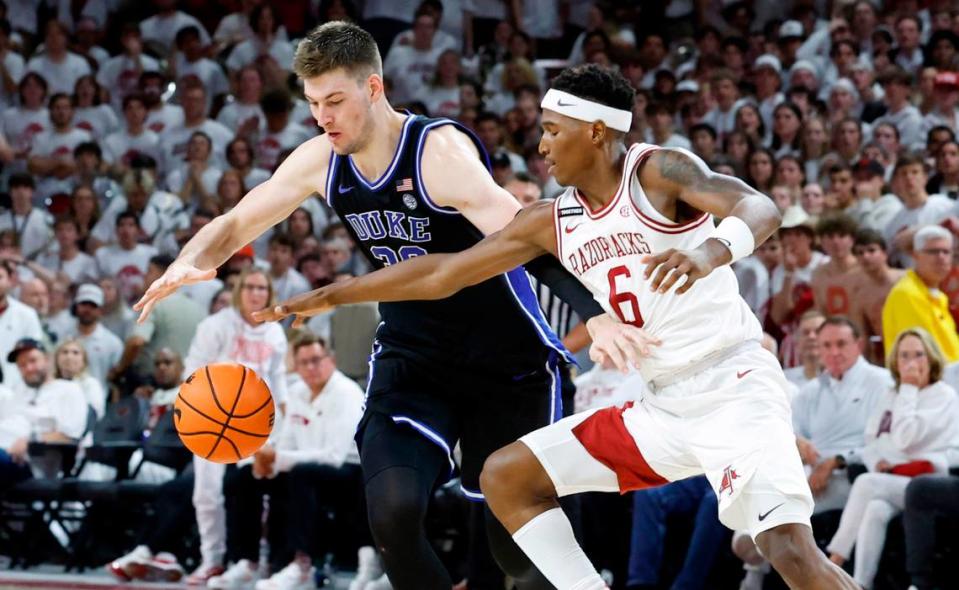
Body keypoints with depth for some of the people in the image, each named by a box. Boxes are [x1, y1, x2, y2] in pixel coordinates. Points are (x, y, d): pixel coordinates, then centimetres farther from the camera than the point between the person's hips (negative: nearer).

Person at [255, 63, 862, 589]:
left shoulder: (659, 170, -10)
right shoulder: (554, 223, 10)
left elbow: (759, 207, -27)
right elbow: (444, 271, 17)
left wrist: (712, 249, -49)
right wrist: (331, 296, 20)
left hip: (734, 389, -8)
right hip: (664, 407, 8)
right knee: (506, 476, 7)